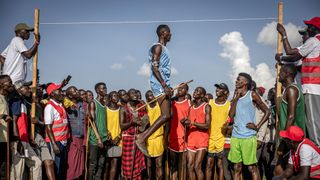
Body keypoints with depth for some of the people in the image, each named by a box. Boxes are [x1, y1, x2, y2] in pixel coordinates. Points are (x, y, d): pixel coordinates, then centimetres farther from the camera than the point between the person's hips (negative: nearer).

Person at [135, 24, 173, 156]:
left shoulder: (164, 48, 22)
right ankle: (142, 138, -18)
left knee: (167, 114, 8)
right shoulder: (158, 47, -8)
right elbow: (154, 68, -18)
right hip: (159, 84, -10)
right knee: (166, 115, -17)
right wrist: (164, 85, -23)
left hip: (164, 84, 10)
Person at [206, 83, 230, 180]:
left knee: (220, 165, 4)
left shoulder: (229, 105, 0)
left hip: (222, 139, -2)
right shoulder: (210, 103, 7)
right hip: (210, 138, 2)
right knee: (209, 164, 4)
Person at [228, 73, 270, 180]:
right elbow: (231, 115, 2)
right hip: (235, 137, 5)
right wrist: (236, 98, -2)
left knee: (252, 167, 0)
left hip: (248, 137, -5)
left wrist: (257, 127, -9)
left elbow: (267, 112, -2)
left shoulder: (252, 95, -2)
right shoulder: (235, 96, 13)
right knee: (237, 167, 10)